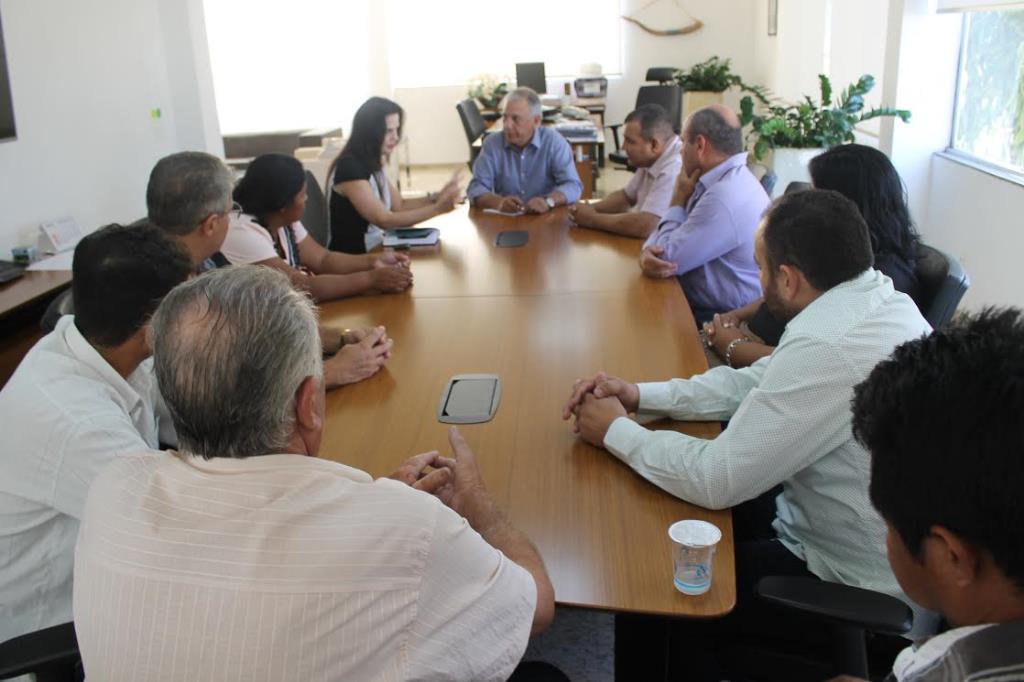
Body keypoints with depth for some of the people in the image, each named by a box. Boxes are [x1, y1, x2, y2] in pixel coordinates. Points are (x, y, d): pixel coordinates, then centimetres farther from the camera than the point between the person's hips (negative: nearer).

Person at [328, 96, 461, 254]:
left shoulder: (373, 163, 7)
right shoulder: (350, 168, -20)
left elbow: (399, 205, 7)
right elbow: (384, 220, -23)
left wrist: (437, 197, -9)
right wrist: (437, 208, -25)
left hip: (375, 246, 8)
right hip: (353, 257, -8)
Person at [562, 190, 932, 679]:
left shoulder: (829, 346, -33)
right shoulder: (872, 300, -3)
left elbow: (716, 481, -28)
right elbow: (756, 383, 6)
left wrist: (615, 430, -12)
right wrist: (639, 395, -2)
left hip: (853, 583, -8)